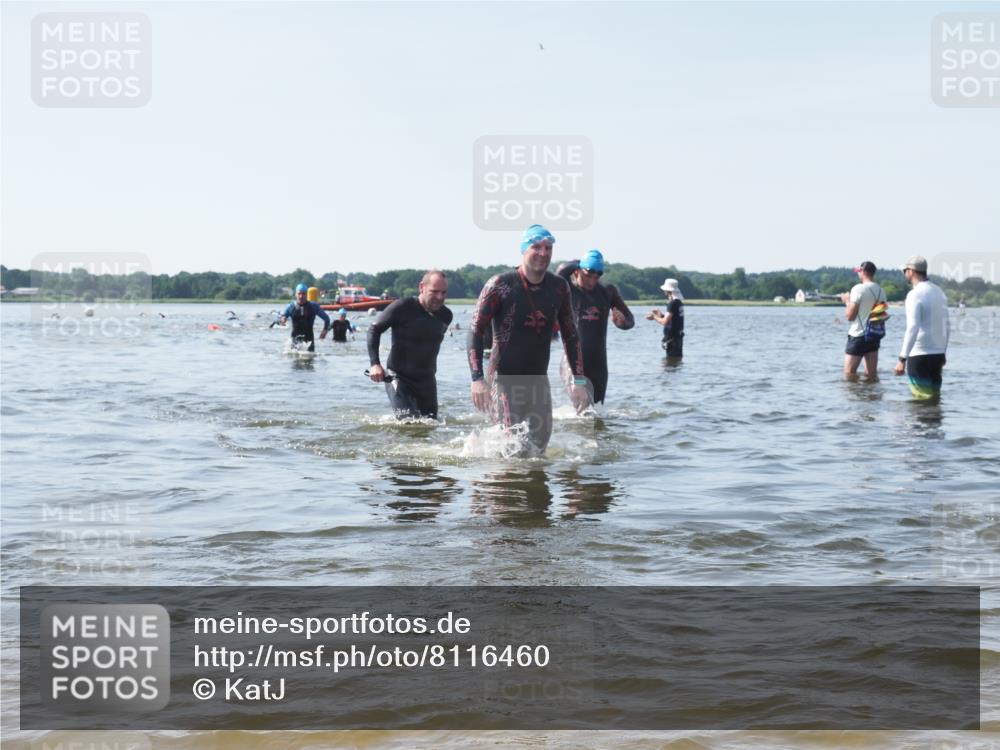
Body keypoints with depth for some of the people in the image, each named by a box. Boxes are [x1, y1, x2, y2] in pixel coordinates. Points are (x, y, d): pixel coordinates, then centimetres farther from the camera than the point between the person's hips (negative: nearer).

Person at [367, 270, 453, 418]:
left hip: (427, 380, 6)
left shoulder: (446, 316, 1)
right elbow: (375, 329, -7)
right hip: (399, 377, -6)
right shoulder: (403, 308, -15)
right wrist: (374, 364, -16)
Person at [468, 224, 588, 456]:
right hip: (503, 378, -5)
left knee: (540, 441, 2)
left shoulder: (559, 287, 3)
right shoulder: (500, 285, -11)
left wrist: (579, 380, 7)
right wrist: (477, 378, -21)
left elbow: (570, 335, 12)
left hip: (538, 380, 5)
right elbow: (476, 331, -11)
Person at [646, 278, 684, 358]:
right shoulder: (679, 302, 11)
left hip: (672, 337, -10)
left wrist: (654, 317, -6)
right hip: (678, 335, 10)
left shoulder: (672, 304, -18)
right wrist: (660, 315, 14)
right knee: (678, 357, 15)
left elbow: (665, 322, -21)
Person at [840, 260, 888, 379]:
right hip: (875, 336, 7)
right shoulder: (881, 290, 7)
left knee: (849, 373, -1)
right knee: (872, 374, 9)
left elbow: (850, 316, -13)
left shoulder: (858, 289, -13)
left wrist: (847, 301, 4)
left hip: (858, 335, -7)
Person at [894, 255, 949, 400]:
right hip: (938, 354, 8)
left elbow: (912, 328, -22)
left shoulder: (915, 294, -13)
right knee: (935, 396, 13)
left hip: (919, 355, -8)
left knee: (922, 398, -4)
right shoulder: (939, 292, 12)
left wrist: (902, 358, -23)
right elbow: (946, 326, 18)